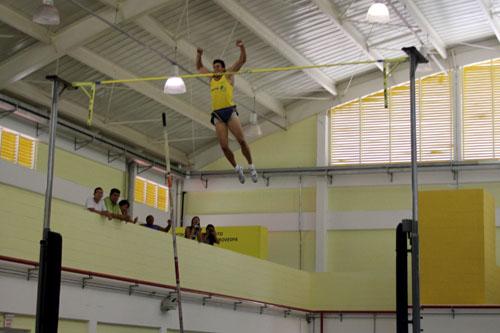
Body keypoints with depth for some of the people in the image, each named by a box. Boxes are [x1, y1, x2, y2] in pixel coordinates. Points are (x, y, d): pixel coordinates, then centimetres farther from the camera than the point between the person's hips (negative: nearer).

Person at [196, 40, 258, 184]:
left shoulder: (228, 75, 9)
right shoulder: (211, 78, 20)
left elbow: (242, 60, 4)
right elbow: (199, 67, 34)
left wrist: (242, 48, -11)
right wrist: (199, 55, 19)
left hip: (230, 111, -3)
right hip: (217, 114, 3)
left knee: (241, 140, -11)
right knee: (224, 146, -7)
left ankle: (251, 166, 2)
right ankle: (237, 168, 10)